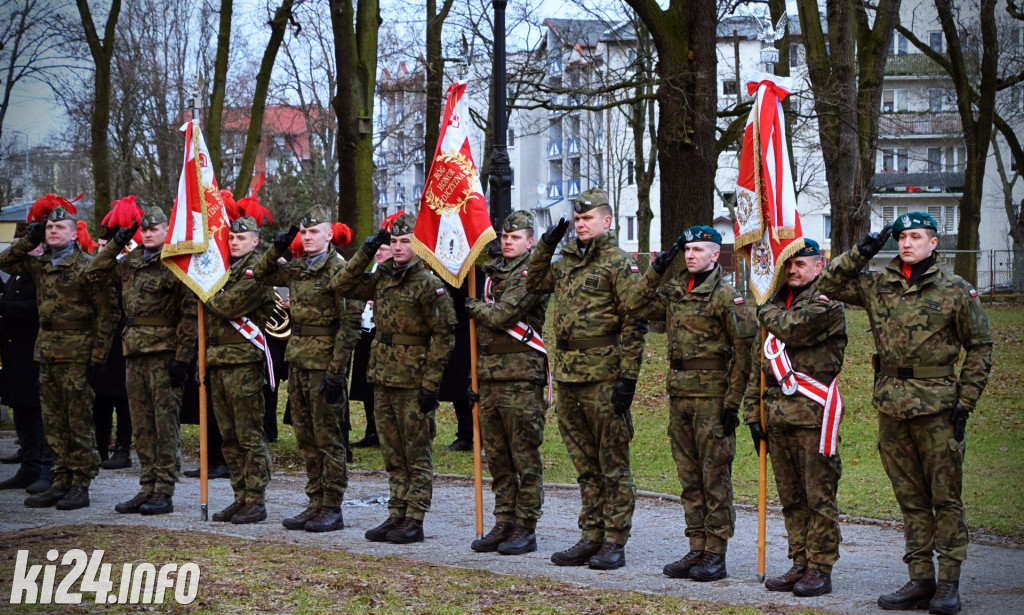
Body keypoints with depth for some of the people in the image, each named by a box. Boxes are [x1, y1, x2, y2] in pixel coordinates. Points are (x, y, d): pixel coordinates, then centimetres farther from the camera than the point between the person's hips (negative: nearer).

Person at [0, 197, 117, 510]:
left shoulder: (86, 265, -9)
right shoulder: (40, 264, 11)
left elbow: (107, 311, -10)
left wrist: (98, 356, -13)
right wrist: (30, 238, 9)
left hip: (76, 355, -7)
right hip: (47, 353, 7)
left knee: (79, 422, -2)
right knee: (54, 424, 9)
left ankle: (81, 486, 2)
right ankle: (61, 484, 15)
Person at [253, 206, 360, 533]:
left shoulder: (339, 269, -11)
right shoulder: (296, 268, 11)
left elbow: (350, 323, -14)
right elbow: (261, 274, 26)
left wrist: (336, 371, -18)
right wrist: (277, 248, 6)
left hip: (323, 363, -8)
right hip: (297, 358, 8)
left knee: (327, 438, -2)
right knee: (306, 439, 11)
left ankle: (332, 509, 4)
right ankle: (316, 503, 19)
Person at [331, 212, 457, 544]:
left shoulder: (428, 284, -10)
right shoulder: (383, 278, 10)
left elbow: (444, 335, -12)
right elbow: (342, 285, 16)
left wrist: (431, 383, -15)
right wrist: (365, 253, 4)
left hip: (412, 382, -7)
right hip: (383, 379, 7)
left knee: (417, 455, 0)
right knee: (393, 456, 12)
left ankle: (414, 521, 3)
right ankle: (396, 516, 18)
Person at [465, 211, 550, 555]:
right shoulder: (493, 274, 18)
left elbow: (503, 314, -18)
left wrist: (472, 307, 0)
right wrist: (475, 374, 18)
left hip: (522, 376, -8)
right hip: (491, 375, 8)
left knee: (525, 458, -4)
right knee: (497, 457, 10)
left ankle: (525, 529, 0)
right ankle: (503, 524, 16)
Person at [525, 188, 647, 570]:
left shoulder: (619, 263, -7)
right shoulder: (567, 261, 14)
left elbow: (634, 324, -11)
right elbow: (534, 285, 26)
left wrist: (628, 377, -16)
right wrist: (545, 246, 11)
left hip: (603, 377, -7)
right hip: (567, 377, 7)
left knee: (612, 464, -1)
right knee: (584, 464, 13)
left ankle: (615, 544, 3)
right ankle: (591, 537, 20)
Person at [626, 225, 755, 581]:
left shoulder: (725, 295, -9)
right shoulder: (674, 292, 12)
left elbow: (743, 350, -11)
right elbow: (637, 307, 18)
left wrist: (733, 401, -14)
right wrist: (655, 270, 8)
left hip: (712, 395, -7)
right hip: (679, 393, 7)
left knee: (715, 477, -3)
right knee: (689, 477, 11)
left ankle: (716, 556, 1)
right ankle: (697, 549, 18)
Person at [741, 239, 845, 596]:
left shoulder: (826, 304, -4)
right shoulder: (779, 304, 19)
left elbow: (793, 329, -23)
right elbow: (759, 362, 20)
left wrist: (767, 311, -2)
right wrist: (754, 412, 14)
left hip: (812, 413, -7)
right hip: (778, 414, 7)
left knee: (818, 496, -3)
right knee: (791, 498, 11)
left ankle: (820, 570, 1)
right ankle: (801, 564, 18)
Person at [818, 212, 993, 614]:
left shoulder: (955, 290, 0)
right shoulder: (877, 285, 9)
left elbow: (980, 347, 3)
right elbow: (829, 285, 12)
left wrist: (965, 401, -4)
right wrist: (861, 253, 1)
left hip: (937, 405, -4)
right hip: (891, 405, 4)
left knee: (945, 496, -1)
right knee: (910, 498, 9)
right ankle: (920, 580, 15)